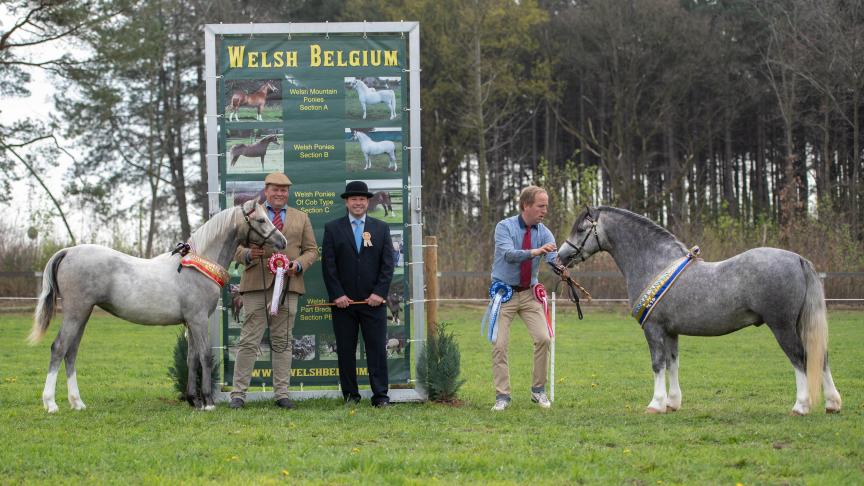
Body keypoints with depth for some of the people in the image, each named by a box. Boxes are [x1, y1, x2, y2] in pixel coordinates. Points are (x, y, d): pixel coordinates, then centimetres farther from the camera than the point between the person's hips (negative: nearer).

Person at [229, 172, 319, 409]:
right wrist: (248, 254, -14)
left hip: (288, 284, 2)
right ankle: (238, 394, -3)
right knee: (249, 340, -5)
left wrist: (299, 264, -6)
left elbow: (312, 250, 14)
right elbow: (236, 247, 8)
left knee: (282, 341, 4)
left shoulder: (301, 218, 17)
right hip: (257, 284, -2)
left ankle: (281, 394, 7)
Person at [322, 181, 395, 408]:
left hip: (373, 301, 0)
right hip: (343, 301, 0)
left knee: (377, 348, -2)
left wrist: (380, 293, -7)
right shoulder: (333, 228, 6)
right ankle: (350, 395, 9)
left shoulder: (381, 228, 10)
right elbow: (328, 265, 1)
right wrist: (337, 295, -8)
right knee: (345, 350, 3)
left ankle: (380, 396, 1)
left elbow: (387, 263, 4)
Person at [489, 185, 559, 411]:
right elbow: (509, 254, -28)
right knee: (499, 345, -6)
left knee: (543, 339, -8)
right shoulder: (505, 227, -10)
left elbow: (554, 258, -16)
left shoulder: (544, 233, 0)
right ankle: (502, 396, 2)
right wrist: (534, 252, -43)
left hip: (529, 293, 3)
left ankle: (538, 390, 7)